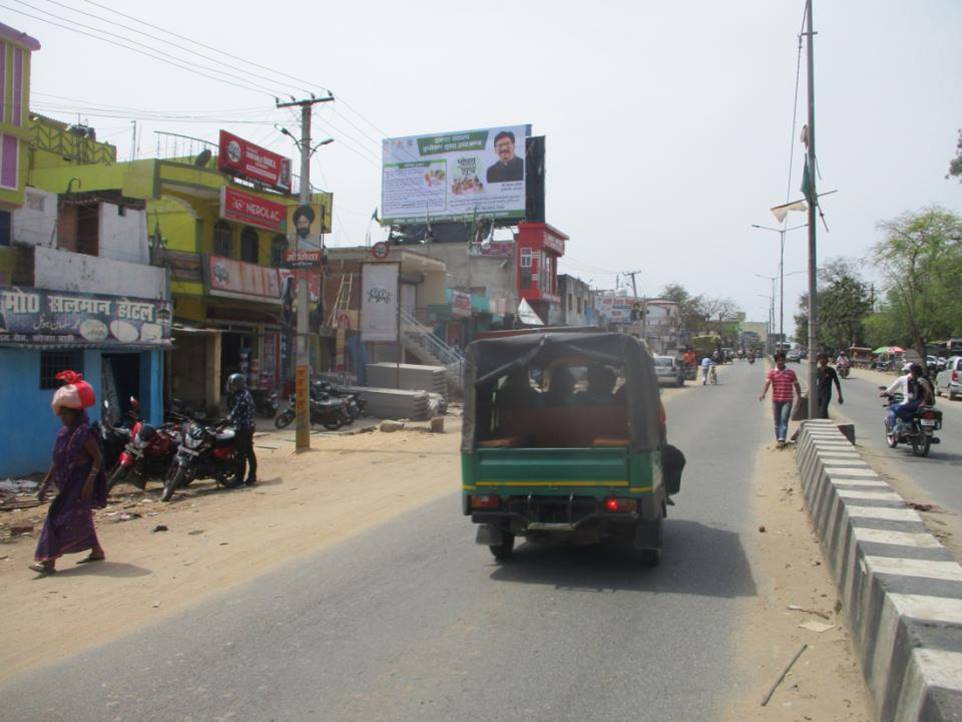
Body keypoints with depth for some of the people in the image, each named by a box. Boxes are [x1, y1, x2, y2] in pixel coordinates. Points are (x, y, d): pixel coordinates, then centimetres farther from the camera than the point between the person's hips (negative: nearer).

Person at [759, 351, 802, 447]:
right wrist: (763, 394, -28)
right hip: (776, 400, 1)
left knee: (784, 420, -11)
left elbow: (796, 385, 11)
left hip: (787, 400, -1)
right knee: (777, 421, 9)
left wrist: (799, 396, 6)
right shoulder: (772, 372, 1)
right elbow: (767, 383, -13)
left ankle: (782, 440, -16)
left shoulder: (791, 372, 3)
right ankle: (778, 439, 20)